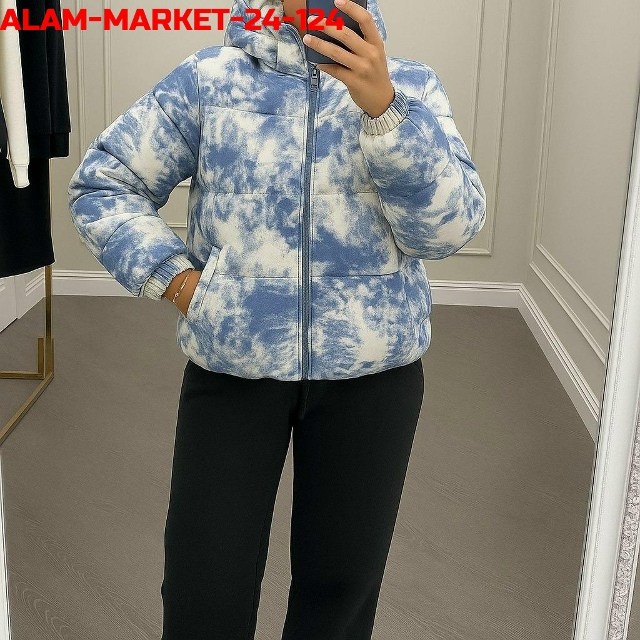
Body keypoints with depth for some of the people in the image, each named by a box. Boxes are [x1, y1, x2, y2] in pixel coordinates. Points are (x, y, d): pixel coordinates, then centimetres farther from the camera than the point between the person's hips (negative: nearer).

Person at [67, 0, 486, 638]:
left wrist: (381, 105, -25)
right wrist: (172, 274, -8)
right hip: (230, 361, 0)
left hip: (371, 369, 1)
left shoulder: (409, 84, 1)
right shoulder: (208, 77, -1)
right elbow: (101, 184, 4)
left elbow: (449, 227, -12)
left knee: (341, 583, 16)